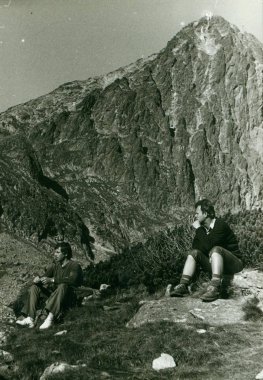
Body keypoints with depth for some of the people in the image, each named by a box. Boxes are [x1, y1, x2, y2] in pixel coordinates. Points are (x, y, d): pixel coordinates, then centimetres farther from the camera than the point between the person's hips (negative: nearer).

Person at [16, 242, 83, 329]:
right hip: (53, 292, 7)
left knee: (63, 286, -36)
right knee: (34, 287, -5)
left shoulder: (74, 265, -6)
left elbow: (72, 280, -25)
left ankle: (50, 318, -45)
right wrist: (38, 279, -17)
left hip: (68, 297, -6)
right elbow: (45, 277, 8)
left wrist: (52, 280, -32)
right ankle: (30, 319, -20)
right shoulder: (55, 265, 13)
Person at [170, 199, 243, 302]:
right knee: (194, 252, -8)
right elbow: (195, 247, -1)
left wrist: (198, 229, -18)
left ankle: (214, 288, -46)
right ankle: (183, 286, -20)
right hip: (213, 262, 7)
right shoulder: (203, 228, 6)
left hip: (233, 263, -7)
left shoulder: (220, 225, -17)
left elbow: (207, 246, -27)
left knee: (216, 249, -33)